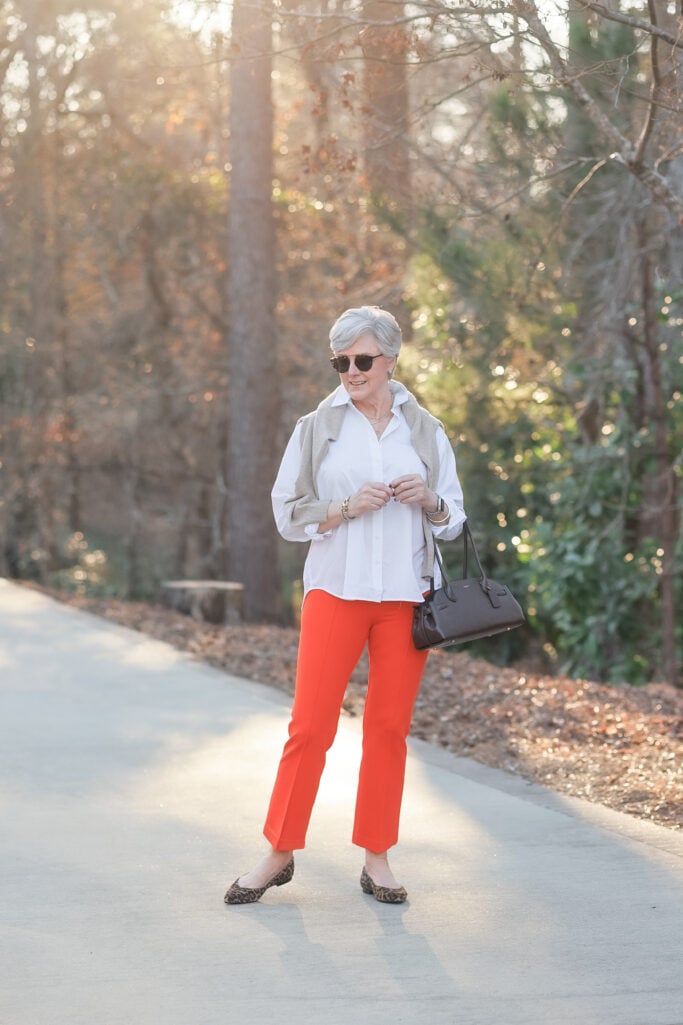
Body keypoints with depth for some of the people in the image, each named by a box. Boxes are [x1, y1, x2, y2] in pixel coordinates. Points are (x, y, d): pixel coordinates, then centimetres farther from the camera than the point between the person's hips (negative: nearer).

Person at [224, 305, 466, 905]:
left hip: (406, 596, 1)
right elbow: (288, 515, 3)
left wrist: (427, 501, -8)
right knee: (310, 724, -5)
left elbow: (454, 520, 14)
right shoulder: (317, 429, 5)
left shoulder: (425, 432, 10)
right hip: (335, 590, -1)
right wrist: (347, 508, -12)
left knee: (389, 727, 3)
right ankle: (279, 853, 6)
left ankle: (377, 860, 12)